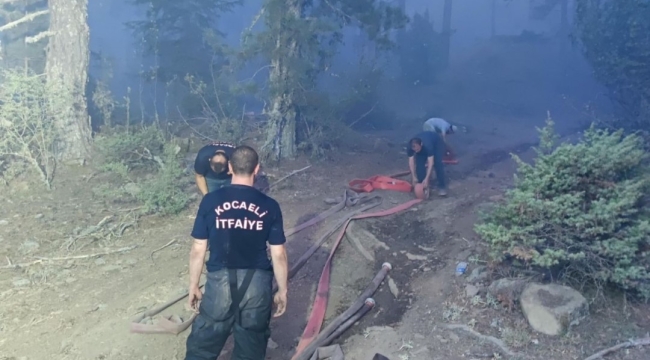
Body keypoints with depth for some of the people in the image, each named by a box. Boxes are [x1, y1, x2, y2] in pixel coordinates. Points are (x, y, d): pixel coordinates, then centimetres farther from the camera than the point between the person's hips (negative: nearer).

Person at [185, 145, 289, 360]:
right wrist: (282, 290, 10)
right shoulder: (269, 206, -4)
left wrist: (193, 286, 10)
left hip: (220, 282, 0)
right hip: (257, 285, 1)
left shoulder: (210, 201, -5)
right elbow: (278, 255, -2)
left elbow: (198, 250, -2)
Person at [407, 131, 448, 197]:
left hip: (437, 143, -4)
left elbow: (430, 163, -44)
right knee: (419, 164, -12)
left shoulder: (428, 146, -46)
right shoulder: (409, 147, -35)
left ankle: (442, 187, -8)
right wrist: (414, 177, -31)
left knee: (438, 164, -18)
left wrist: (426, 179, -47)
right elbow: (411, 162, -27)